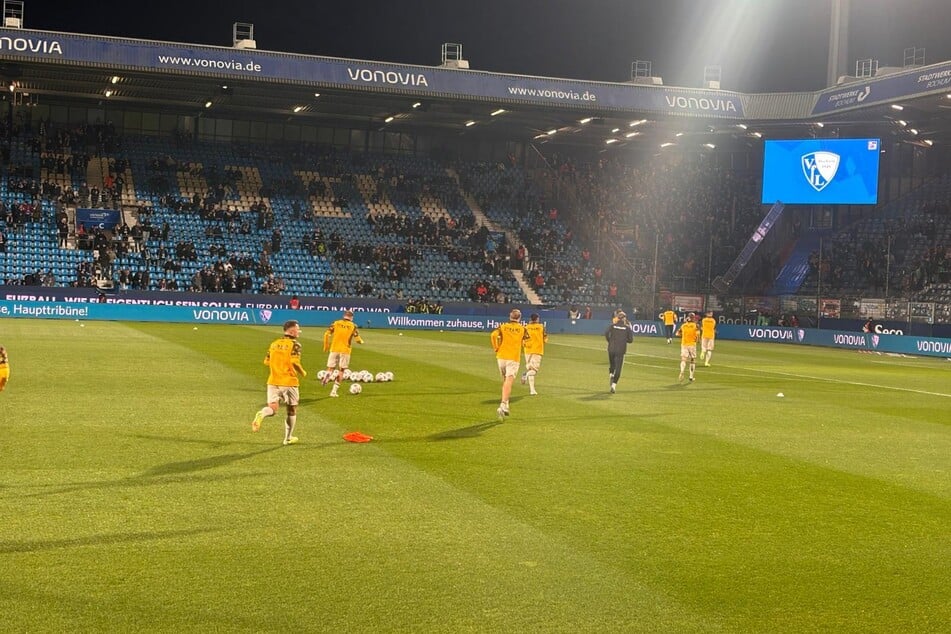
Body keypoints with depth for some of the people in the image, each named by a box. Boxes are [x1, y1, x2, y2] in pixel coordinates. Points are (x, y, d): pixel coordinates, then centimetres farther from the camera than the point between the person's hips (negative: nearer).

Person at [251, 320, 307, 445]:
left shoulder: (274, 343, 10)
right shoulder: (294, 344, -10)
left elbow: (266, 362, 10)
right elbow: (295, 362, -22)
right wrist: (302, 373, -4)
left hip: (273, 381, 4)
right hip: (289, 382, -4)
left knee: (272, 408, 0)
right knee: (292, 410, 13)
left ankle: (261, 415, -35)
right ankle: (288, 438, 21)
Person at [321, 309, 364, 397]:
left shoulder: (336, 323, 4)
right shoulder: (353, 326, 0)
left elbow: (326, 334, -3)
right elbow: (357, 339, -6)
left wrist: (326, 346, 9)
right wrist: (361, 341, 18)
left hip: (334, 349, 1)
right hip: (345, 350, -1)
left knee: (331, 368, 11)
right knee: (341, 370, 9)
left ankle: (328, 375, -26)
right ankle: (334, 391, 3)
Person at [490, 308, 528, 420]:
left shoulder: (503, 326, 4)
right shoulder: (522, 329, 3)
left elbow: (493, 335, -11)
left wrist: (496, 349, 0)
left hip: (501, 357, 3)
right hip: (513, 358, -3)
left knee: (505, 381, 21)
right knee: (508, 383, -9)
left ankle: (505, 406, 24)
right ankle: (502, 406, -27)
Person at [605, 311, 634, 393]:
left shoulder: (613, 325, 4)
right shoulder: (627, 327, 3)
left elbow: (606, 333, -12)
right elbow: (631, 340, 0)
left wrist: (610, 341, 4)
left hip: (611, 348, 1)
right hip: (621, 350, -1)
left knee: (612, 365, 21)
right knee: (618, 368, 0)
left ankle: (611, 374, -6)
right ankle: (614, 384, -11)